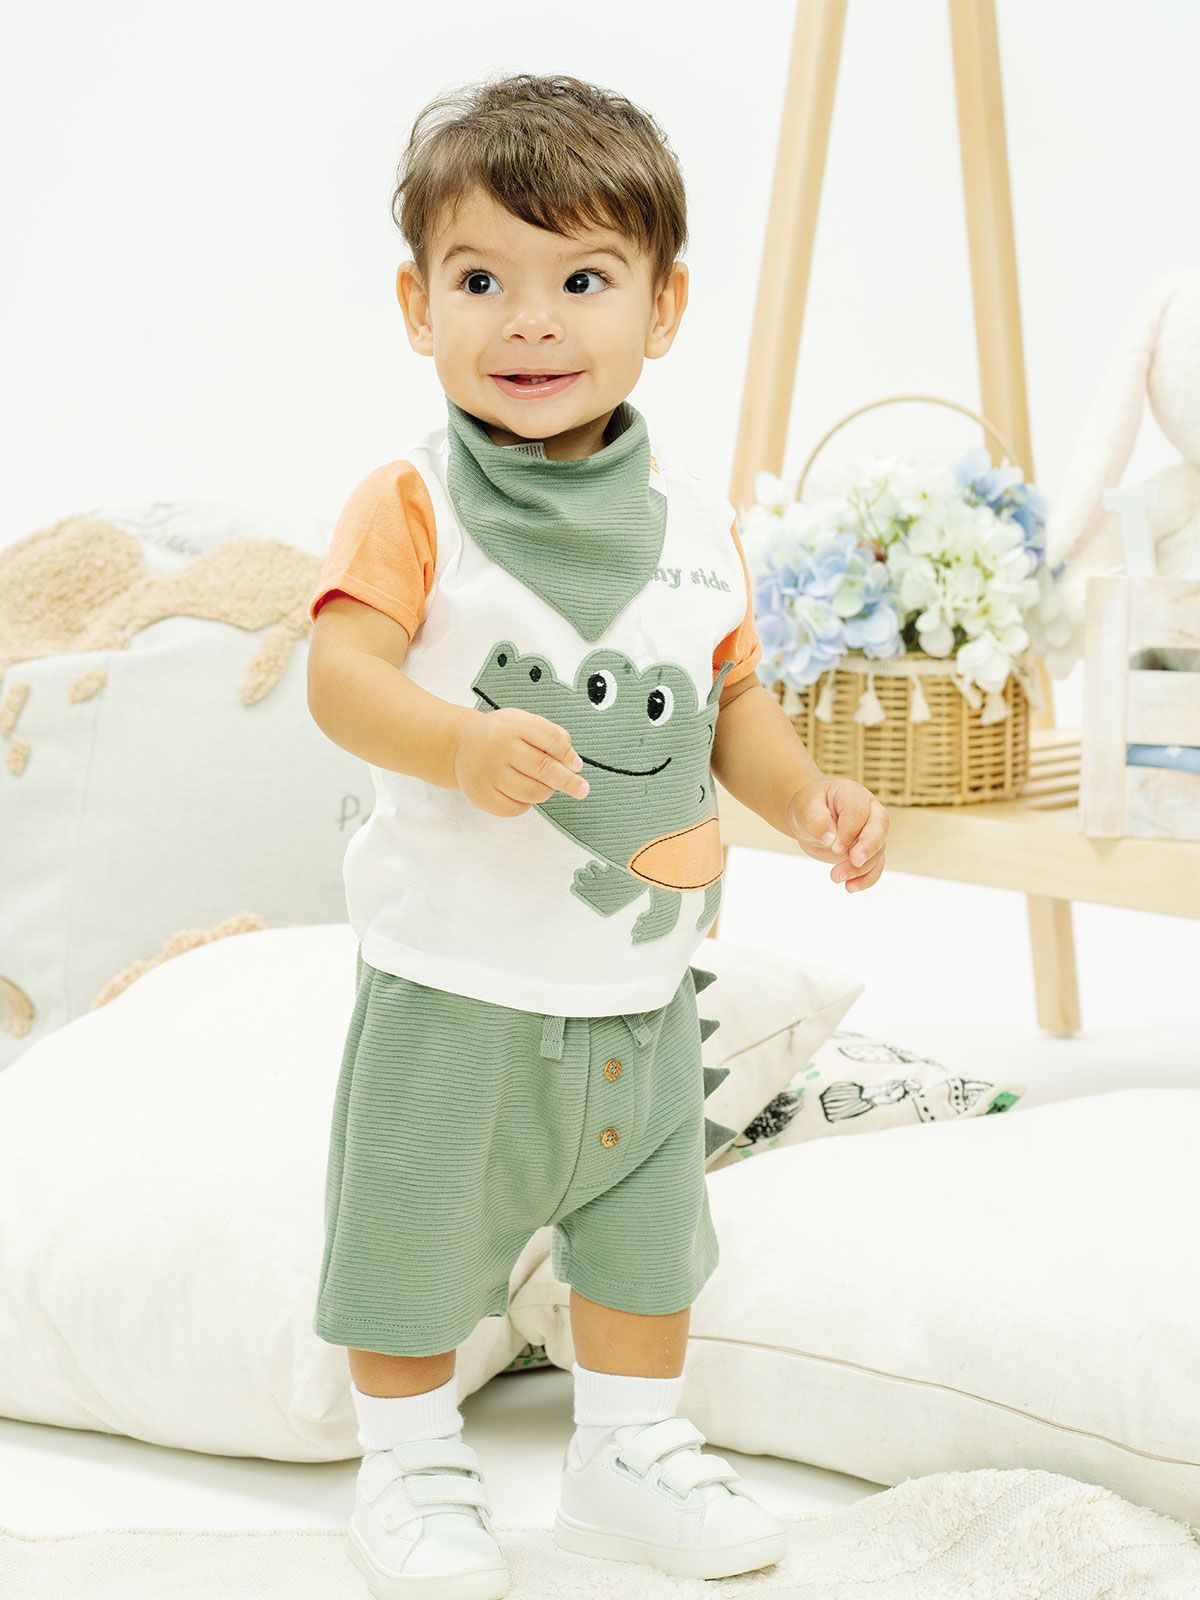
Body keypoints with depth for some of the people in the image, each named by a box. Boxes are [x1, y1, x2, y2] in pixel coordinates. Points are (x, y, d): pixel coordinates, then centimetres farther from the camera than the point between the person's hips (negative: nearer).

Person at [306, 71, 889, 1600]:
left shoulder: (694, 519, 3)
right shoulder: (412, 504, -13)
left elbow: (732, 695, 12)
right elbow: (341, 671, -24)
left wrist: (807, 795, -5)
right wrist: (462, 743, -42)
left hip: (642, 977, 5)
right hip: (456, 978, -4)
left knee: (647, 1229, 18)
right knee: (419, 1233, 8)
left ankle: (630, 1454, 37)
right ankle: (409, 1466, 30)